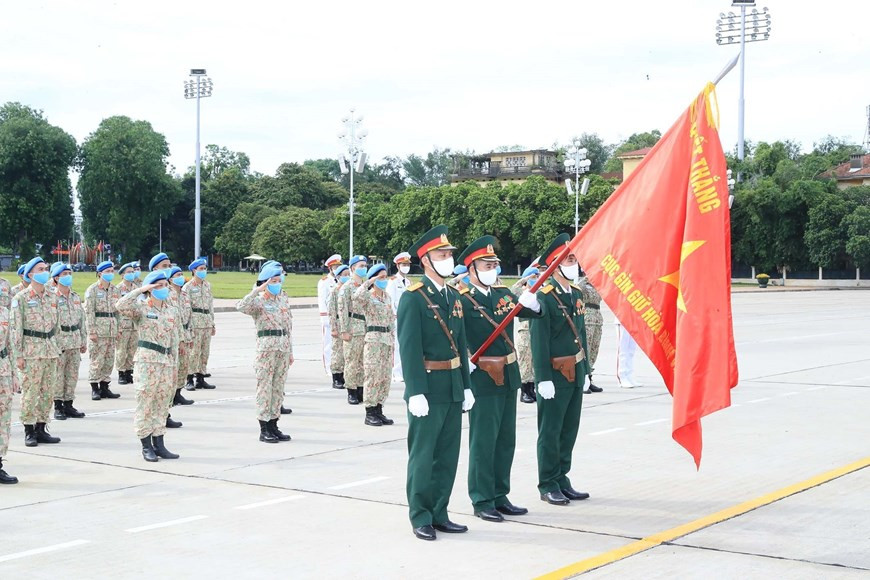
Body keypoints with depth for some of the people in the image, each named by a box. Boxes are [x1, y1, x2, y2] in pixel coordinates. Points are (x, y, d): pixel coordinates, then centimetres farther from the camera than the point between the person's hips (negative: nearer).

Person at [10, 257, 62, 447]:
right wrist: (18, 355, -12)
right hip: (31, 351, -5)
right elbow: (15, 328, -8)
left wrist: (56, 349, 15)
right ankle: (29, 431, 7)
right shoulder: (21, 298, -6)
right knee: (30, 392, -2)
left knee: (47, 392, 7)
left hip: (51, 350, 5)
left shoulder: (52, 297, 10)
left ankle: (41, 429, 16)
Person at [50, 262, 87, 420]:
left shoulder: (75, 297, 13)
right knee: (58, 374, -2)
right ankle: (58, 406, 7)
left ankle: (68, 404, 17)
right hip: (59, 341, -6)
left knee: (72, 375, 8)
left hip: (75, 342, 6)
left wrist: (84, 341, 15)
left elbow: (82, 319, 17)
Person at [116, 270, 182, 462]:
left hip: (166, 361, 5)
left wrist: (174, 365, 12)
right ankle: (146, 446, 5)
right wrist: (140, 290, -16)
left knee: (162, 404, 8)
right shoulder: (141, 308, -3)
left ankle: (159, 444, 15)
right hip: (147, 360, -5)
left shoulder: (172, 311, 13)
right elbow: (121, 306, -24)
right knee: (145, 402, -2)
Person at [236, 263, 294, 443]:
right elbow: (241, 307, -26)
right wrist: (258, 290, -24)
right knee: (265, 387, -3)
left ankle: (273, 426, 16)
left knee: (278, 387, 9)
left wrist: (290, 350, 15)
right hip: (266, 348, -6)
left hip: (283, 348, 6)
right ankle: (264, 430, 1)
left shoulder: (284, 299, 13)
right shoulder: (259, 301, -4)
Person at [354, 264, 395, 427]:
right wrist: (370, 282, -20)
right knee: (372, 375, -7)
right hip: (373, 339, -7)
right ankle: (370, 412, -2)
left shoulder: (387, 297, 14)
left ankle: (379, 410, 15)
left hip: (387, 340, 7)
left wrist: (393, 334, 13)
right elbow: (357, 296, -30)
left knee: (385, 376, 7)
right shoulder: (367, 297, -6)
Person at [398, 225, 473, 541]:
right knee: (422, 456, 1)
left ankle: (439, 514, 21)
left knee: (448, 455, 11)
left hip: (453, 388, 7)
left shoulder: (454, 296, 13)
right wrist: (416, 392, -19)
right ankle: (420, 518, 10)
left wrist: (466, 385, 13)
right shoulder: (413, 298, -10)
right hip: (427, 387, -7)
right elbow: (409, 347, -15)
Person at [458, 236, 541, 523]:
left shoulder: (503, 293, 10)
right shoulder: (462, 300, -10)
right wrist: (468, 366, -19)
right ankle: (482, 501, 8)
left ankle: (500, 496, 23)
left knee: (506, 441, 13)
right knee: (483, 442, -1)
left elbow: (536, 311, 5)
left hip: (509, 376, 7)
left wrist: (529, 302, -16)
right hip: (482, 379, -7)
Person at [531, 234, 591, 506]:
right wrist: (543, 378, -19)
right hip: (555, 373, -8)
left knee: (569, 430, 13)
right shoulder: (544, 297, -14)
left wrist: (585, 369, 15)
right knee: (550, 432, 1)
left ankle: (562, 480, 23)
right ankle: (548, 486, 10)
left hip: (575, 372, 8)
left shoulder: (575, 293, 11)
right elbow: (539, 340, -16)